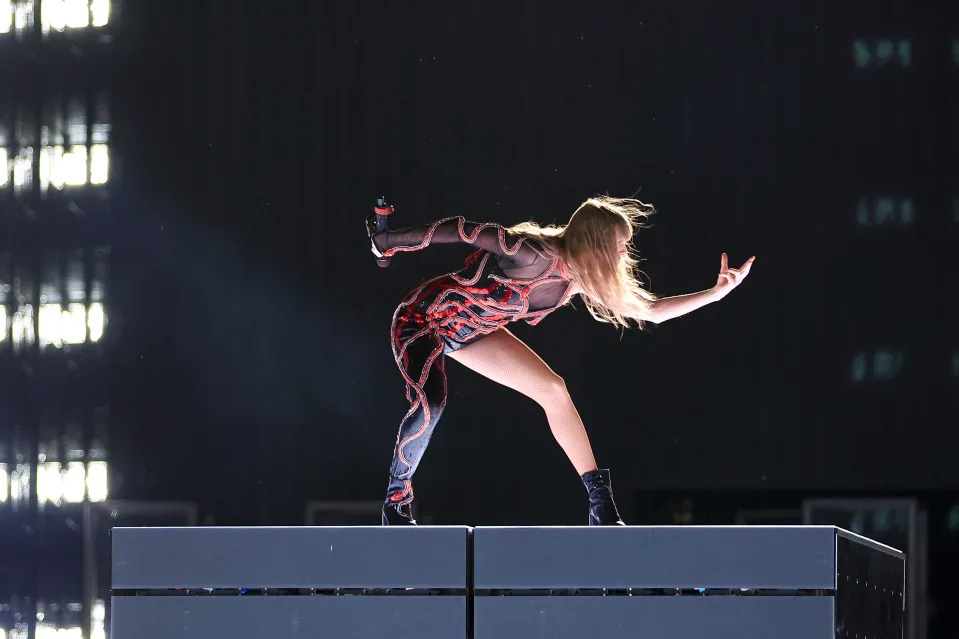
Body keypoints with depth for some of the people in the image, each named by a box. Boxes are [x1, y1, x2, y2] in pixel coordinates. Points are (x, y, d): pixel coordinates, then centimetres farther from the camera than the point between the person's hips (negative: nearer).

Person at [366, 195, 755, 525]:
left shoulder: (579, 280, -8)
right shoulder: (535, 255, -34)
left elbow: (649, 311, 1)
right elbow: (464, 230, -27)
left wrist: (716, 293, -3)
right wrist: (390, 242, -19)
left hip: (470, 332, 8)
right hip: (423, 318, -8)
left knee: (552, 390, 1)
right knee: (431, 403, -34)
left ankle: (602, 509, 5)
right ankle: (397, 501, -14)